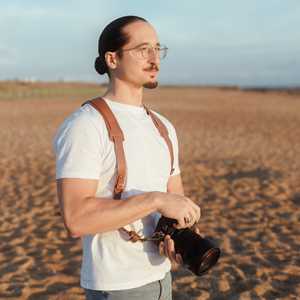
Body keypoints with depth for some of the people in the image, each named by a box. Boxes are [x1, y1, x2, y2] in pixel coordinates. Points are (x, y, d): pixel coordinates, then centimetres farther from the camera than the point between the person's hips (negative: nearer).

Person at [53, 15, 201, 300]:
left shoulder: (163, 127, 6)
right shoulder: (84, 126, -19)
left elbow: (176, 198, 10)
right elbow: (75, 218, -27)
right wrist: (156, 200, -28)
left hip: (160, 275, 7)